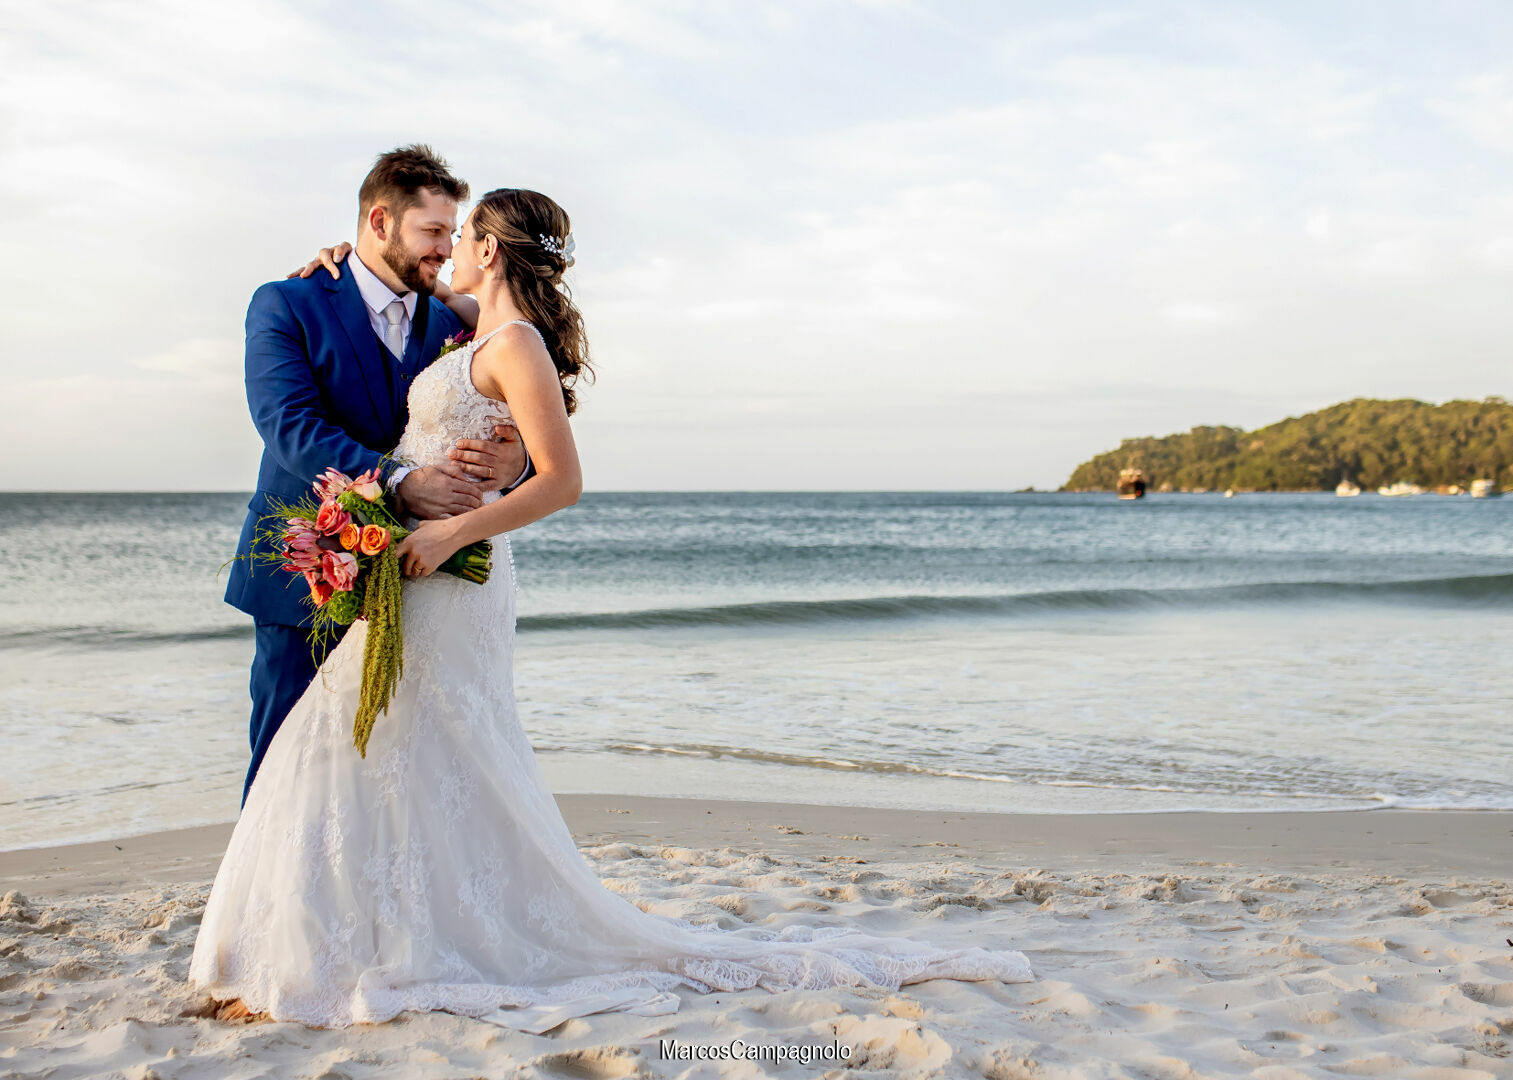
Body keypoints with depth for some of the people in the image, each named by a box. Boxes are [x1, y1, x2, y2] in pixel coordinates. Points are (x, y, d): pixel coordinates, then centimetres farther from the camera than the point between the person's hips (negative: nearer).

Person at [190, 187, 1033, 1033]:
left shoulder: (515, 344, -13)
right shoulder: (482, 337, 14)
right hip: (419, 579, 9)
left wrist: (451, 532, -23)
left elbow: (561, 481, -20)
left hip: (448, 585, -9)